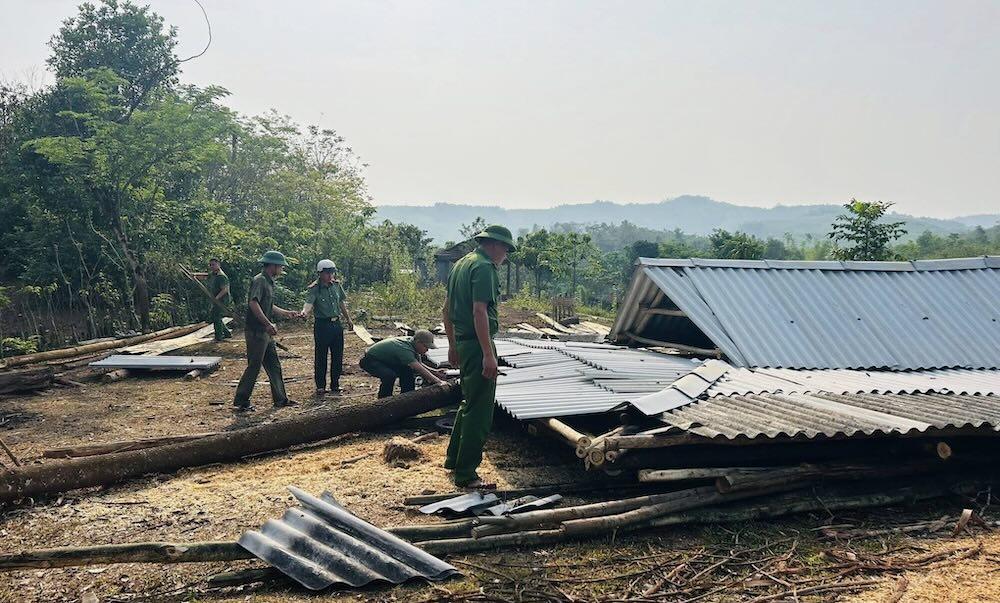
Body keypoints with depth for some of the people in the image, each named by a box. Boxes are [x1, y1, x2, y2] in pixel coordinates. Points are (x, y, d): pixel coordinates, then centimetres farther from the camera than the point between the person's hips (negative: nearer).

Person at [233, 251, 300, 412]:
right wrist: (268, 324, -29)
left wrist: (286, 313, 33)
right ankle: (241, 401, 2)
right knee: (254, 367, -5)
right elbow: (253, 303, -26)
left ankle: (280, 399, 21)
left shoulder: (269, 282, 17)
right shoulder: (260, 280, -14)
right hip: (256, 332, -10)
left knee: (274, 366, 13)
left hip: (266, 333, 10)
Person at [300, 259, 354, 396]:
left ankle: (335, 385, 22)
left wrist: (348, 319, 23)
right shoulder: (314, 289, -13)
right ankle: (320, 387, 9)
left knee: (338, 356, 10)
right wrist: (304, 312, -51)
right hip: (322, 325, -6)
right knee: (321, 357, -1)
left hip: (336, 324, 6)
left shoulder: (336, 285, 6)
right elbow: (309, 303, -30)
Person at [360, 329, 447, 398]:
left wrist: (435, 373, -12)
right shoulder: (405, 349, -36)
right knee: (390, 375, -33)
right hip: (369, 361, -9)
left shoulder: (411, 342, -8)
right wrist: (439, 382, -48)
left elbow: (419, 364, 3)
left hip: (385, 360, 9)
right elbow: (420, 369, -43)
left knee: (408, 372, 0)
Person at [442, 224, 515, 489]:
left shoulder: (461, 264, 16)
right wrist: (488, 354, -25)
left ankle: (454, 457, 34)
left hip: (463, 342, 10)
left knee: (469, 402, 23)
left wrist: (452, 345, 27)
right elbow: (479, 311, -24)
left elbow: (447, 309, 21)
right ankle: (466, 474, -1)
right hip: (478, 344, -10)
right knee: (479, 410, -5)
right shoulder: (484, 268, -14)